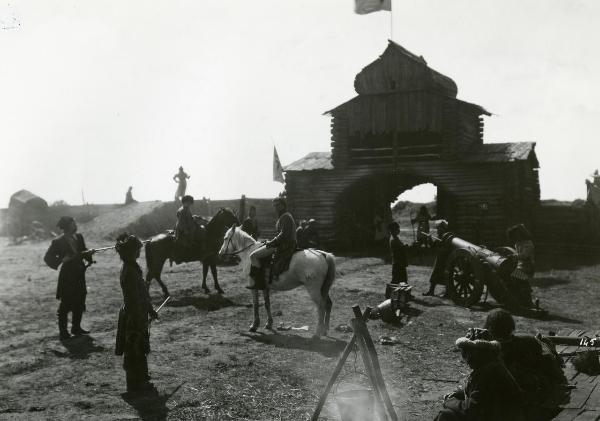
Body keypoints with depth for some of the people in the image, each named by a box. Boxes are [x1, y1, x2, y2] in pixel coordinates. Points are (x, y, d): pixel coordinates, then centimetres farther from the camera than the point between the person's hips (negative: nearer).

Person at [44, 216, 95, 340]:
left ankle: (76, 327, 27)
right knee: (65, 304, 0)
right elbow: (47, 258, -10)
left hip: (79, 275, 6)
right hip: (67, 276, -6)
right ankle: (63, 331, 11)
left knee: (79, 303, 13)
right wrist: (61, 260, -22)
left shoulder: (79, 237, 4)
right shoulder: (58, 242, -13)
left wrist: (88, 253, -8)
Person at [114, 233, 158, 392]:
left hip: (135, 315, 10)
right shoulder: (130, 271, -23)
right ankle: (135, 383, 13)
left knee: (138, 350, 19)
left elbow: (141, 293, 18)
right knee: (135, 351, 2)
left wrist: (150, 310, 24)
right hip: (134, 318, -10)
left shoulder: (132, 267, 8)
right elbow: (134, 299, -24)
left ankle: (140, 379, 32)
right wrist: (141, 321, -22)